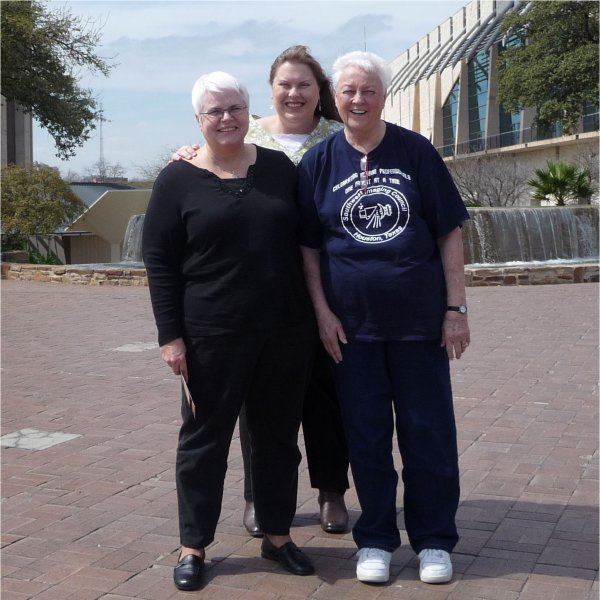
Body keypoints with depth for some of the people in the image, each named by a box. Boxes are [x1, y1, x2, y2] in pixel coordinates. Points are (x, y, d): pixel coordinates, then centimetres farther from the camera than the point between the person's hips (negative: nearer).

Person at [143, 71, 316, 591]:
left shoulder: (279, 167, 6)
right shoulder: (178, 180, -2)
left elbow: (306, 240, 12)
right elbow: (159, 260, -3)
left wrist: (316, 314, 8)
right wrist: (171, 335, -9)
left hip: (286, 331, 3)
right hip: (212, 335, -3)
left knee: (279, 436, 12)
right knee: (205, 438, 7)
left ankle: (277, 536, 27)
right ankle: (194, 546, 21)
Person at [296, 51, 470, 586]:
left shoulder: (416, 152, 0)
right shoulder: (319, 161, 3)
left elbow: (449, 232, 1)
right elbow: (308, 244, 6)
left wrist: (456, 307, -4)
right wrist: (322, 312, -2)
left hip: (419, 318, -1)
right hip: (352, 321, 1)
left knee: (429, 431, 6)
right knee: (366, 433, 9)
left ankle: (434, 540, 21)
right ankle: (375, 538, 24)